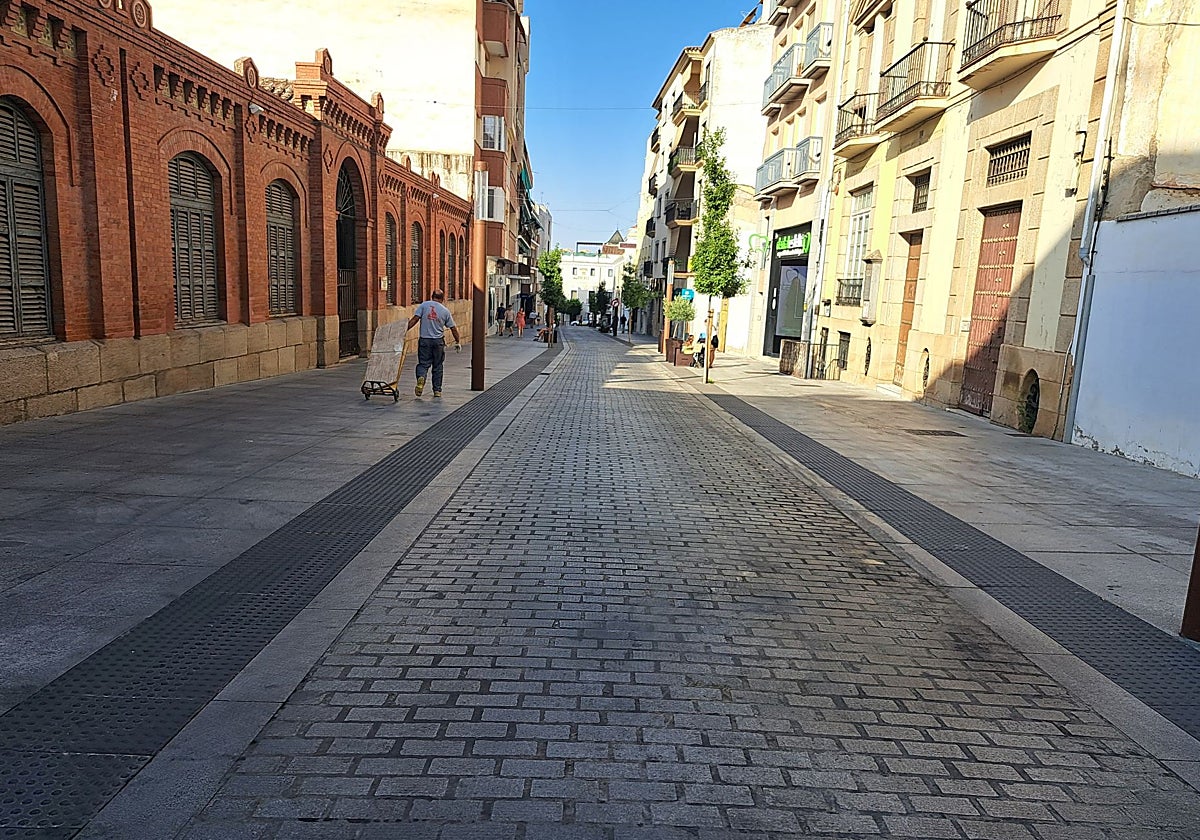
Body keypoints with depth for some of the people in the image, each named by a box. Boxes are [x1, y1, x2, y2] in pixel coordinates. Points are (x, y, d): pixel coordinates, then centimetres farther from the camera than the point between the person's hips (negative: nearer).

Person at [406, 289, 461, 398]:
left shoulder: (424, 305, 1)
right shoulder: (445, 311, 5)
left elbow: (415, 319, -9)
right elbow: (453, 328, 8)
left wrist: (406, 329, -6)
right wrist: (458, 342, 18)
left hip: (424, 340, -1)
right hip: (438, 341, 1)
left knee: (423, 363, 5)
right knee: (437, 366, 10)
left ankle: (421, 377, -26)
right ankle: (437, 390, 12)